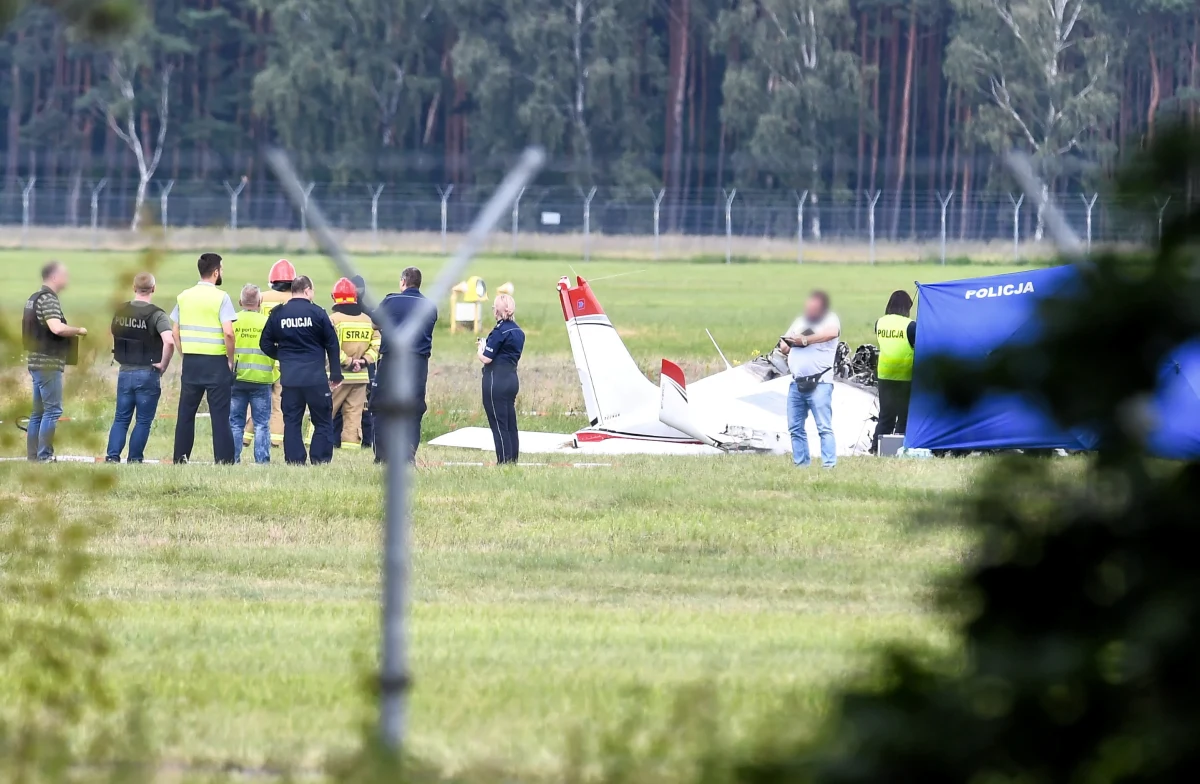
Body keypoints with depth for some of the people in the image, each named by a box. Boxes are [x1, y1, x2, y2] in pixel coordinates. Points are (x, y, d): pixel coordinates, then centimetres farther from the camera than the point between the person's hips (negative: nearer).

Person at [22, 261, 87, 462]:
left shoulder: (34, 298, 16)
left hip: (37, 361, 10)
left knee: (38, 412, 12)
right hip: (48, 363, -10)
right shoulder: (48, 299, -14)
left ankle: (32, 455, 13)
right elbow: (57, 327, -27)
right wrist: (78, 331, -12)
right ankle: (44, 455, -11)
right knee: (53, 410, -8)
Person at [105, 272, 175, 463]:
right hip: (147, 374, -4)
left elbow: (112, 335, 18)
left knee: (121, 418, 12)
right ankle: (134, 459, 6)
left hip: (125, 373, 4)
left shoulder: (120, 312, 4)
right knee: (143, 421, 6)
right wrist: (163, 365, -12)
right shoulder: (156, 314, -13)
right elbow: (169, 342, -25)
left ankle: (112, 455, 2)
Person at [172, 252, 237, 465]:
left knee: (186, 413, 10)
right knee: (219, 414, -2)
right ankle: (223, 460, -4)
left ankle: (180, 458, 11)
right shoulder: (220, 297, -9)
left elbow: (176, 332, 7)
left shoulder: (184, 297, 6)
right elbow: (228, 332, -16)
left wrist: (185, 354, 14)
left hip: (190, 361, 4)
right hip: (215, 362, -4)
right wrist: (230, 359, -4)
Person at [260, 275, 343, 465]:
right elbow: (332, 345, -1)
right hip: (316, 377, -3)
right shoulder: (317, 313, -4)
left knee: (292, 421, 8)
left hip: (289, 377, 3)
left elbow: (265, 344, 8)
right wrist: (336, 375, 7)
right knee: (323, 421, 5)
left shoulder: (277, 314, 3)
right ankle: (320, 460, -2)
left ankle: (294, 461, 3)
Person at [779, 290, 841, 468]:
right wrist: (786, 344, -3)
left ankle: (829, 465, -13)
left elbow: (832, 332, -24)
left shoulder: (829, 320, -1)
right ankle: (801, 464, 14)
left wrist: (805, 340, -19)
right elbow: (783, 345, 22)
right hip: (797, 384, 7)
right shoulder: (800, 322, 18)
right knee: (795, 428, 8)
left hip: (819, 383, -7)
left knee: (824, 427, -11)